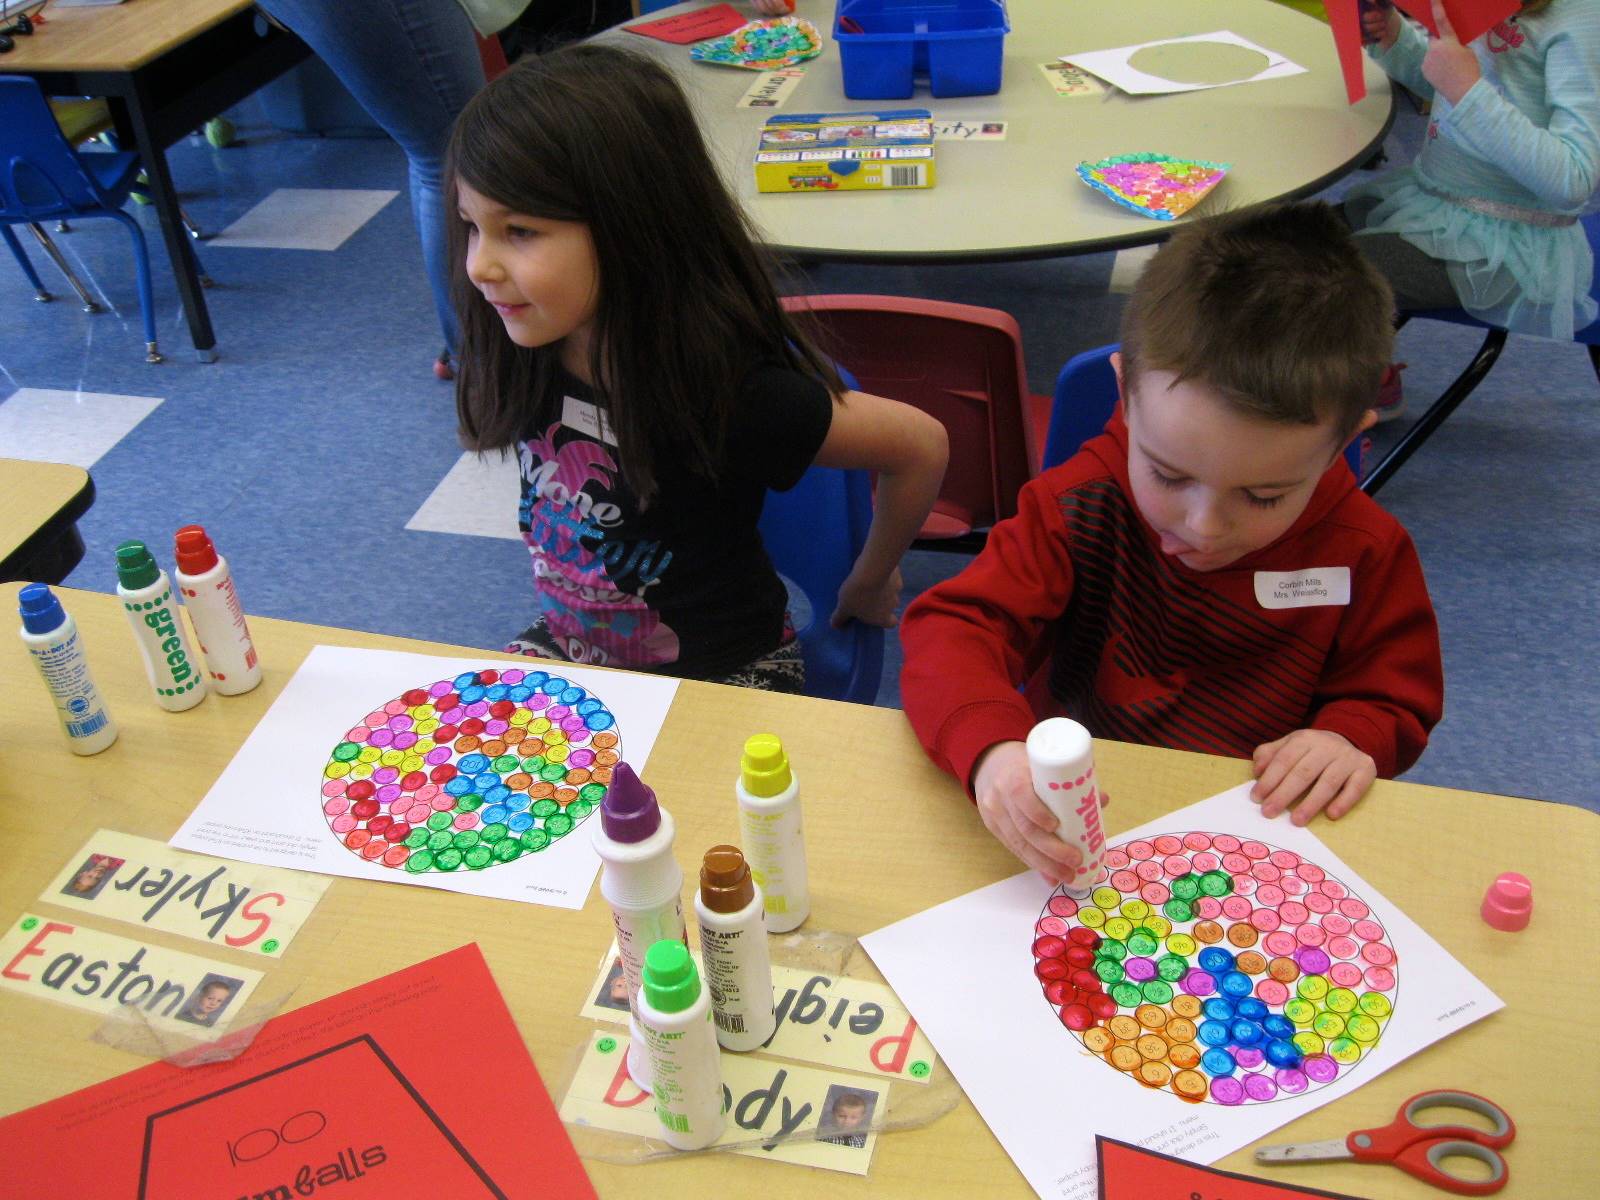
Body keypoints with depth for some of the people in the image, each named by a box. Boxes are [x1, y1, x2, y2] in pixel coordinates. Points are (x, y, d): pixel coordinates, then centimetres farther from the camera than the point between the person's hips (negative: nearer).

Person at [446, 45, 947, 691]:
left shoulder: (723, 389, -30)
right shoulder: (524, 348, -12)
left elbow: (919, 445, -18)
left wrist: (868, 584, -2)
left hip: (721, 680, -5)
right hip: (565, 648, 5)